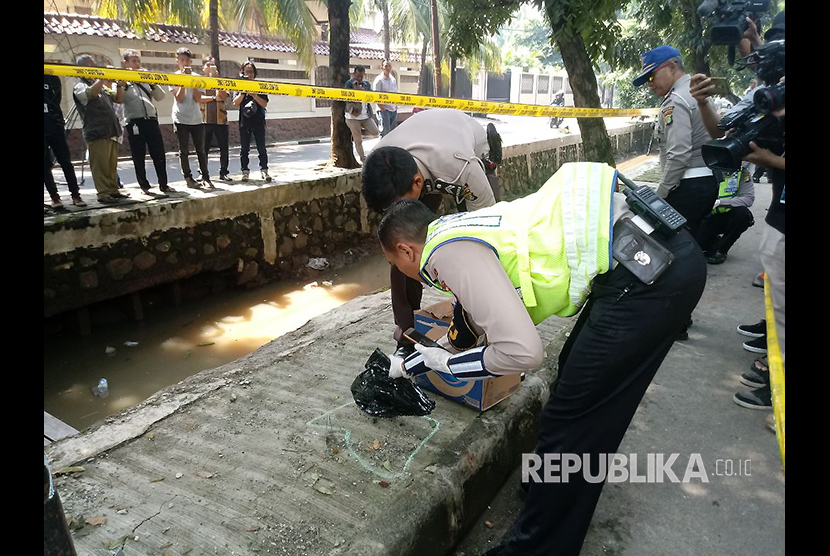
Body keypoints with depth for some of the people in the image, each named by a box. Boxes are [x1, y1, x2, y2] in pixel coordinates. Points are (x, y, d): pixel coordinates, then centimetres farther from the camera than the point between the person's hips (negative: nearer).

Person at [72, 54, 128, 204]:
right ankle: (103, 193, -6)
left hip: (111, 132, 7)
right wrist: (104, 77, -18)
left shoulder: (101, 86, 22)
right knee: (100, 165, -8)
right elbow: (92, 93, -22)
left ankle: (113, 190, 15)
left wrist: (119, 84, 5)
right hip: (97, 133, -7)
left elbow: (118, 99, 21)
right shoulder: (80, 86, -2)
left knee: (112, 165, 10)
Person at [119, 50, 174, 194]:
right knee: (139, 157, 3)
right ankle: (145, 186, 12)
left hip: (151, 120, 3)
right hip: (135, 123, -3)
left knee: (159, 154, 3)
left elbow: (160, 97, 9)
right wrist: (124, 85, -17)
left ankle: (163, 184, 12)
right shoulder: (122, 80, 5)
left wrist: (152, 83, -5)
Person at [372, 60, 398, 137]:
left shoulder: (393, 79, 13)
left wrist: (396, 106, 11)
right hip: (384, 109, -7)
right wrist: (382, 109, -16)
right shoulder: (379, 80, -7)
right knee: (385, 131, -11)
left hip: (393, 110, 7)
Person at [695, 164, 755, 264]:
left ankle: (721, 250, -11)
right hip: (710, 216, 0)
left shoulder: (742, 171, -9)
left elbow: (749, 198, -17)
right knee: (698, 240, -23)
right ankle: (714, 241, 18)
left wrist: (721, 202, -30)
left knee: (743, 213, -31)